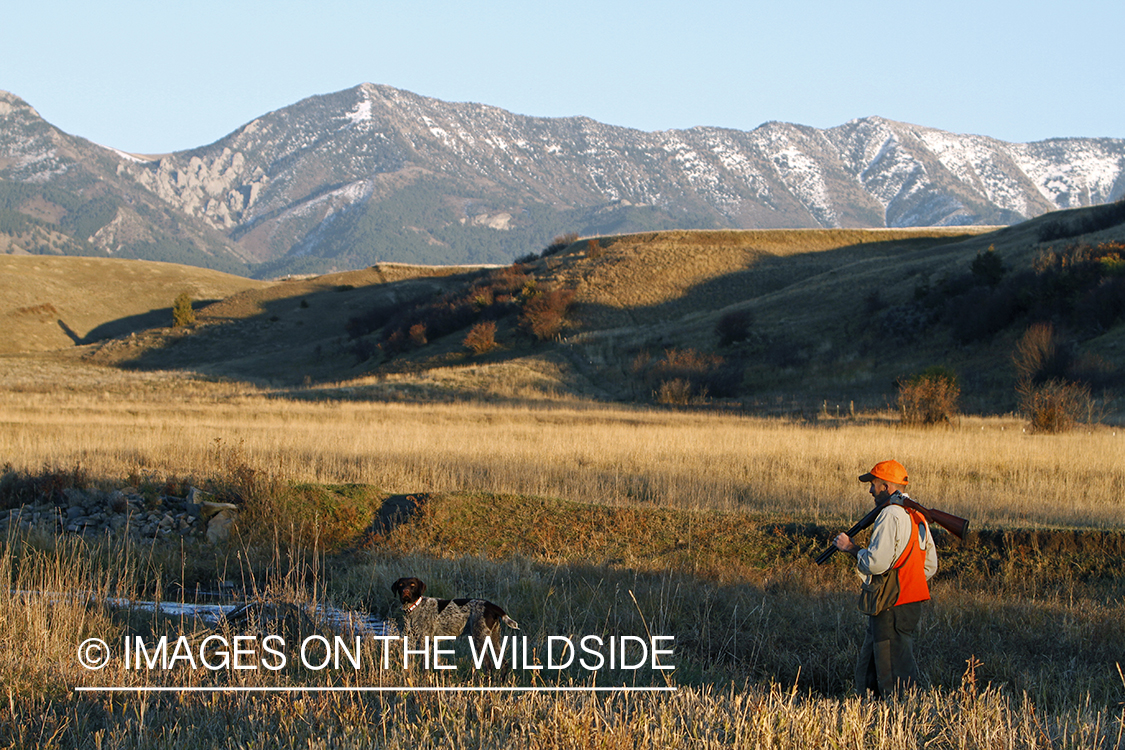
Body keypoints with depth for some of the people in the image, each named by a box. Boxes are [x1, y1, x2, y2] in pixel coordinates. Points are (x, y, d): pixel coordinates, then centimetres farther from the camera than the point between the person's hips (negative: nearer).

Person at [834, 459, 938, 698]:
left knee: (895, 676, -6)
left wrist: (851, 548, -7)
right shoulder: (917, 515, 14)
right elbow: (930, 566, 18)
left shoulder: (891, 515, -16)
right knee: (867, 674, 16)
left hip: (893, 608, -10)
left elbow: (877, 562, -23)